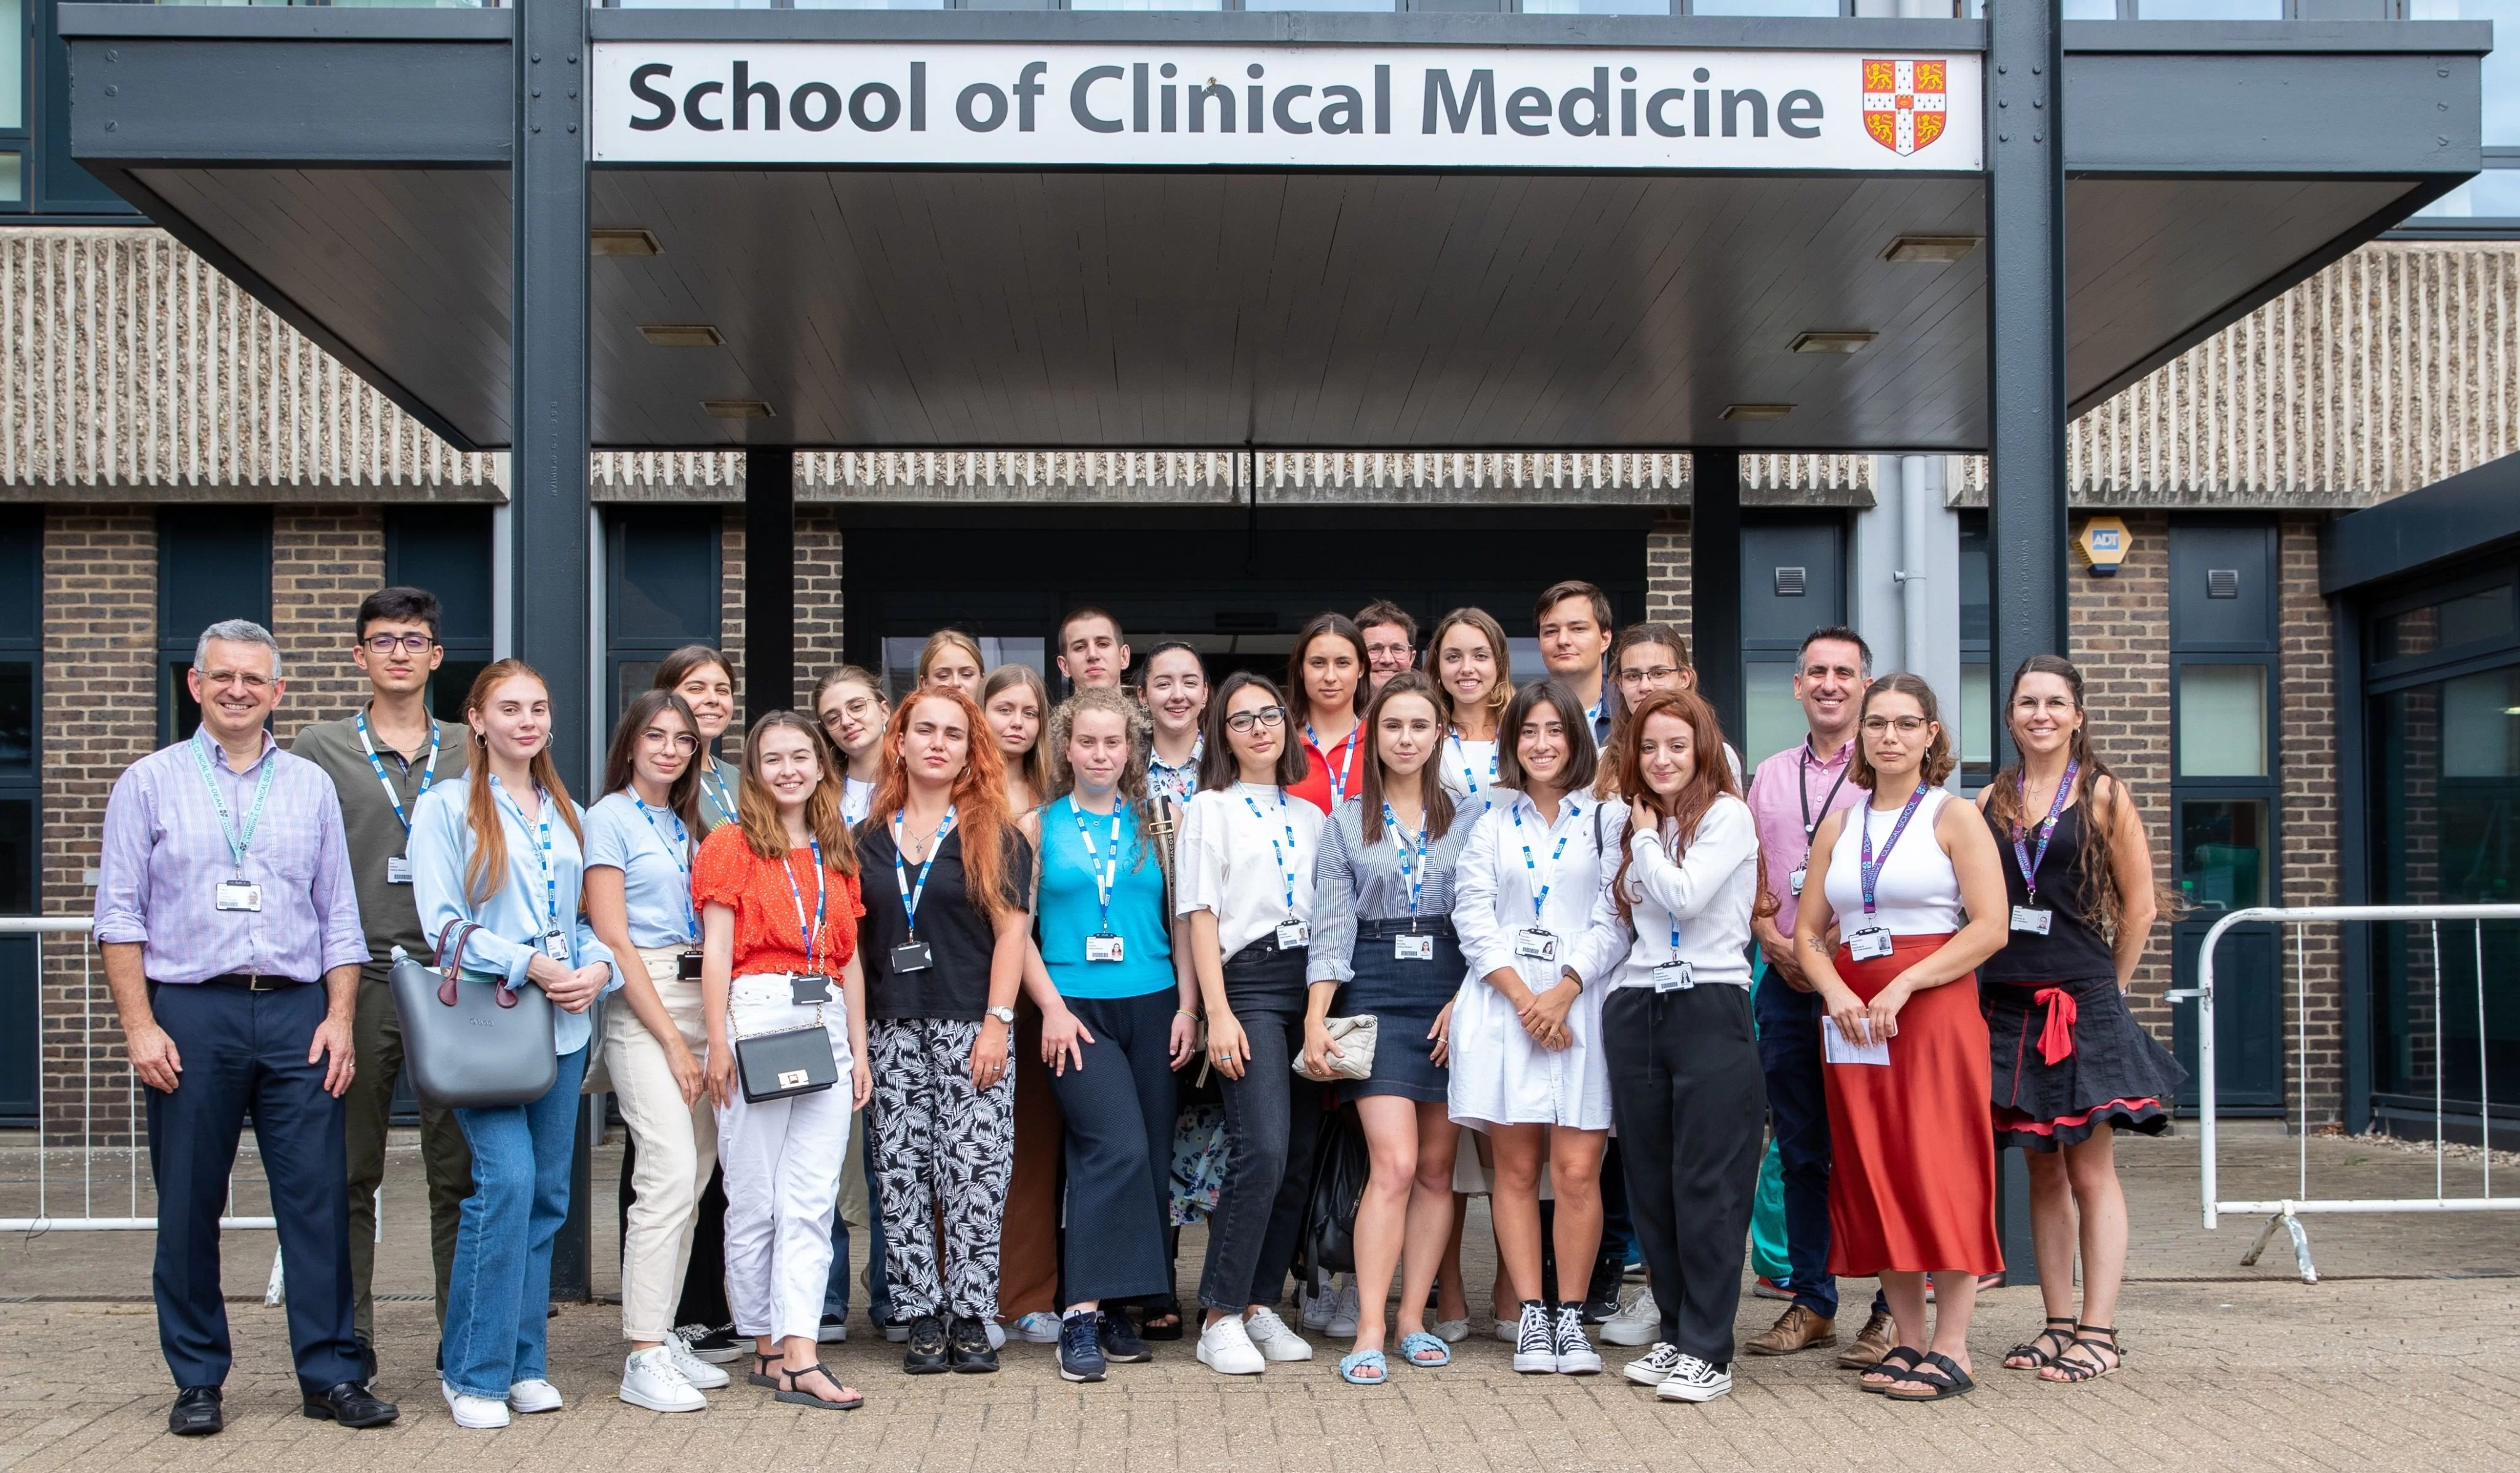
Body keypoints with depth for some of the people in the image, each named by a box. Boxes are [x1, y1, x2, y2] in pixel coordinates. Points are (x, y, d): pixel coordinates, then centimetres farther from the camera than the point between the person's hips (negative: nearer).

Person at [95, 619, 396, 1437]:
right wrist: (140, 1026, -6)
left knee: (319, 1198, -1)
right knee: (188, 1207, 4)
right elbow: (120, 914, 3)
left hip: (297, 1010, 1)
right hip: (190, 1010, -1)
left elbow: (339, 915, 12)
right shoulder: (150, 784, 7)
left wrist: (340, 1018, 1)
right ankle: (197, 1382, 16)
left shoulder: (311, 786, 12)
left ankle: (331, 1375, 6)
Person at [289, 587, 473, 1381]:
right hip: (357, 979, -1)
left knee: (459, 1167, 3)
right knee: (350, 1171, 4)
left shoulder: (468, 754, 12)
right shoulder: (319, 749, 7)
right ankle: (349, 1339, 13)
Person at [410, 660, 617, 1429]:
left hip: (564, 1026, 6)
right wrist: (530, 966, -17)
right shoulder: (446, 807, 1)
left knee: (547, 1193, 7)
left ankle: (523, 1362, 16)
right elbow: (442, 920, -8)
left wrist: (597, 968, -5)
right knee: (507, 1180, -15)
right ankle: (475, 1372, -4)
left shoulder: (568, 815, 18)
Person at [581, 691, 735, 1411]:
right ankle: (643, 1358, -11)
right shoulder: (611, 818, -2)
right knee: (671, 1173, -15)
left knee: (694, 1173, 5)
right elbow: (613, 939, -8)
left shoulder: (686, 824, 18)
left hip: (698, 999, 7)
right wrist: (672, 1040, -11)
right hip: (640, 1006, -7)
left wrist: (711, 1031, 7)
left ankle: (662, 1337, 14)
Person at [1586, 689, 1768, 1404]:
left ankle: (1708, 1352, 0)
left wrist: (1647, 837, -2)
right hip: (1635, 1011, 6)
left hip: (1710, 1008, -6)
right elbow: (1611, 920, 13)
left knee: (1707, 1184, -5)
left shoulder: (1727, 816, -3)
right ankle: (1675, 1332, 19)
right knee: (1651, 1183, 9)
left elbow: (1684, 896, -15)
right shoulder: (1622, 820, 14)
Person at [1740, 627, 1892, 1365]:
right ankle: (1811, 1303, 19)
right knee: (1799, 1150, 10)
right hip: (1785, 980, 5)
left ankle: (1893, 1311, 6)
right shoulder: (1769, 777, 15)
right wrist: (1775, 941, -1)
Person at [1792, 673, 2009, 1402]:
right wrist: (1835, 990, -7)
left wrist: (1902, 985, -17)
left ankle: (1951, 1349, -1)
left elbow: (1990, 927, -9)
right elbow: (1807, 930, 13)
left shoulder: (1954, 818, -1)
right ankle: (1907, 1339, 14)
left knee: (1939, 1170, -7)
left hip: (1933, 1008, -5)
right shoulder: (1837, 828, 13)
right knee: (1873, 1173, 5)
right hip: (1852, 1014, 5)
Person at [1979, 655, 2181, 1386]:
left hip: (2084, 1005, -4)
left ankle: (2098, 1331, 3)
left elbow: (2139, 903, 2)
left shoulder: (2102, 794, 0)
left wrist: (2108, 988, 3)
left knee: (2090, 1169, -1)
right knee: (2042, 1171, 9)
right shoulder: (1992, 799, 9)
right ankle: (2058, 1323, 16)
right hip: (2011, 1006, 4)